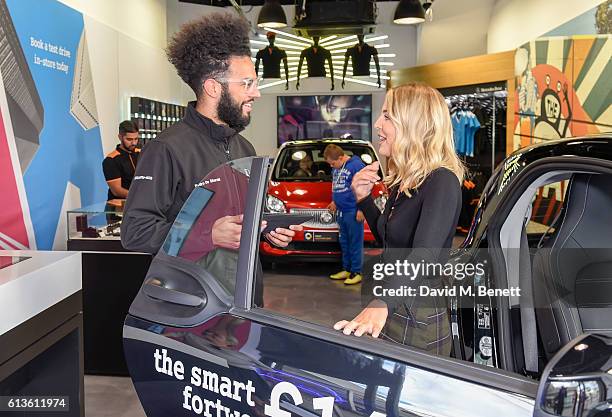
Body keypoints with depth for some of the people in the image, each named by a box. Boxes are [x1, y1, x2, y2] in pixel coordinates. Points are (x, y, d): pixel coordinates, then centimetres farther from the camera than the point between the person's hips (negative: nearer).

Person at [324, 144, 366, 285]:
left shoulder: (356, 165, -13)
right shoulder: (336, 168, 14)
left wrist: (361, 209, -18)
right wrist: (335, 202, 19)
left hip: (354, 212, -9)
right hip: (341, 211, 9)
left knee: (355, 242, -1)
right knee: (344, 242, 14)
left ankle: (356, 272, 5)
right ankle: (347, 270, 24)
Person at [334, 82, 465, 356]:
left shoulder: (441, 181, -18)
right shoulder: (403, 181, 9)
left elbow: (424, 256, -32)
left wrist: (382, 304, -46)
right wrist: (364, 198, 7)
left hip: (418, 324, -8)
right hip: (392, 312, 8)